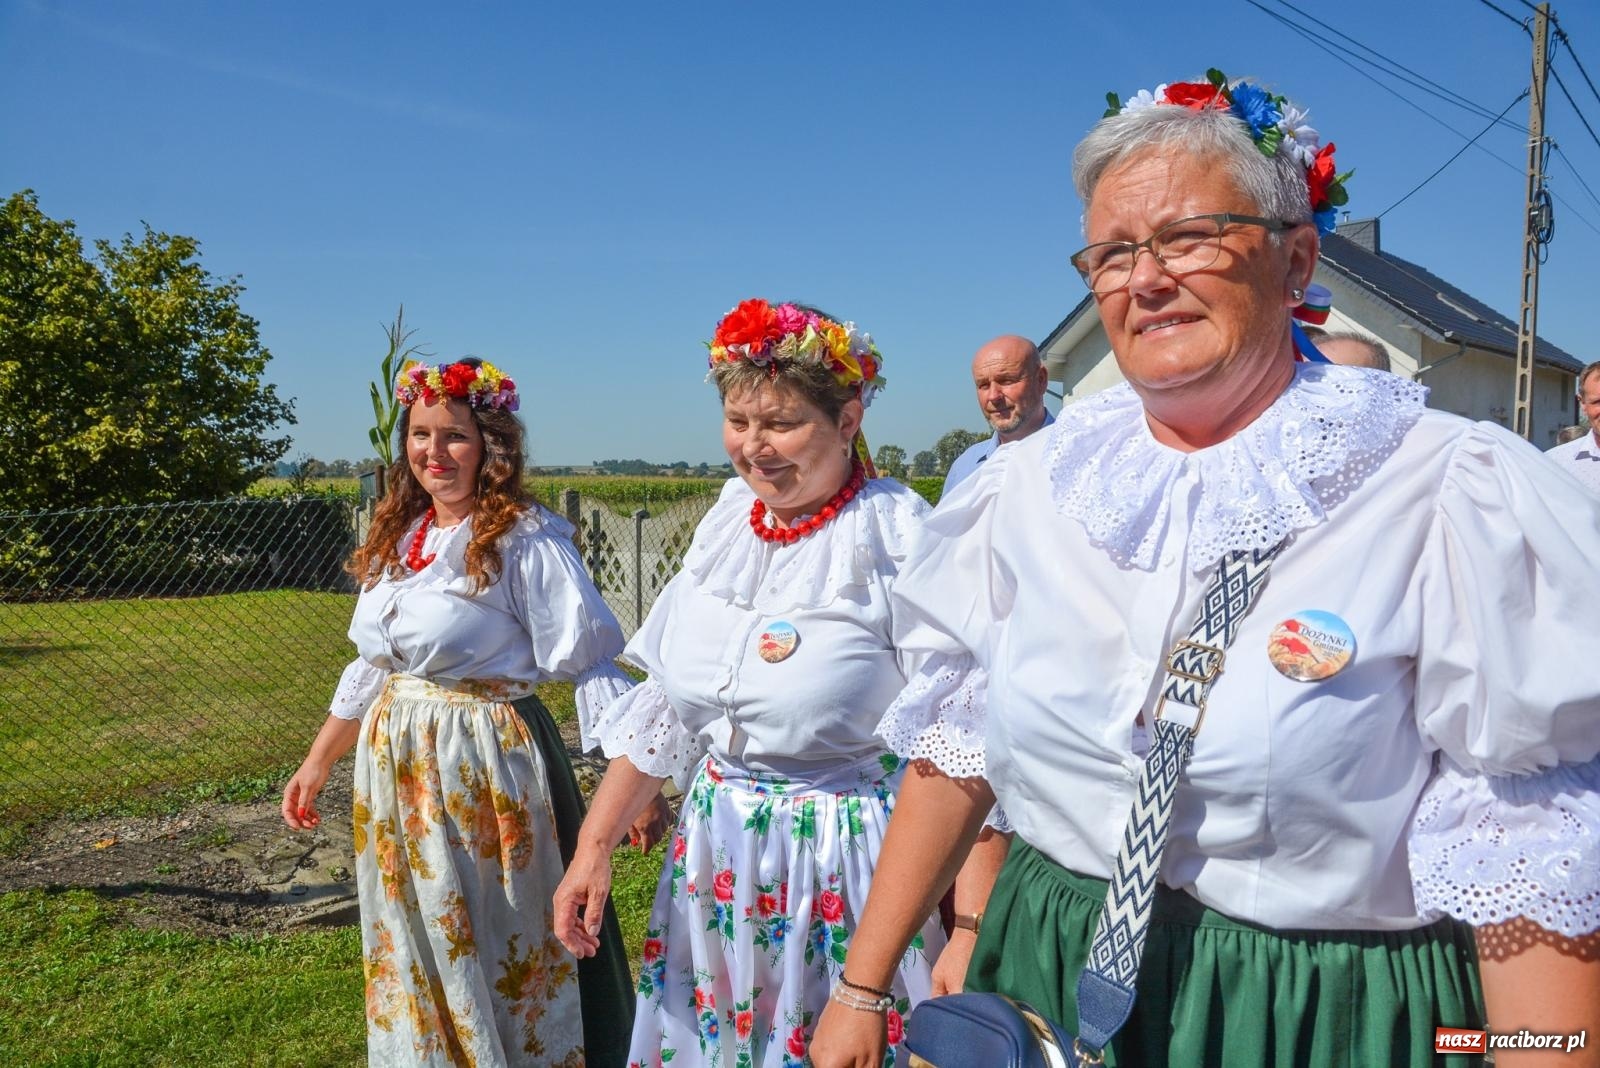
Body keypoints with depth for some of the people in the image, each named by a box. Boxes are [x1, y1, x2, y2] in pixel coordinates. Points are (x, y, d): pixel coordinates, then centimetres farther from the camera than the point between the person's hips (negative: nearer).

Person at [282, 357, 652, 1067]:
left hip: (485, 761, -7)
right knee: (413, 954, 20)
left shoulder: (527, 541, -15)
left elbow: (590, 663, -17)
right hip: (394, 761, 7)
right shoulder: (397, 537, 8)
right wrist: (317, 762, 19)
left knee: (497, 952, 7)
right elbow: (371, 665, 16)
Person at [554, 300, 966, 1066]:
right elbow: (662, 709, 9)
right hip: (715, 859, 6)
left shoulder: (901, 538, -17)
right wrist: (593, 845, 9)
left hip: (845, 860, -5)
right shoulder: (727, 523, 2)